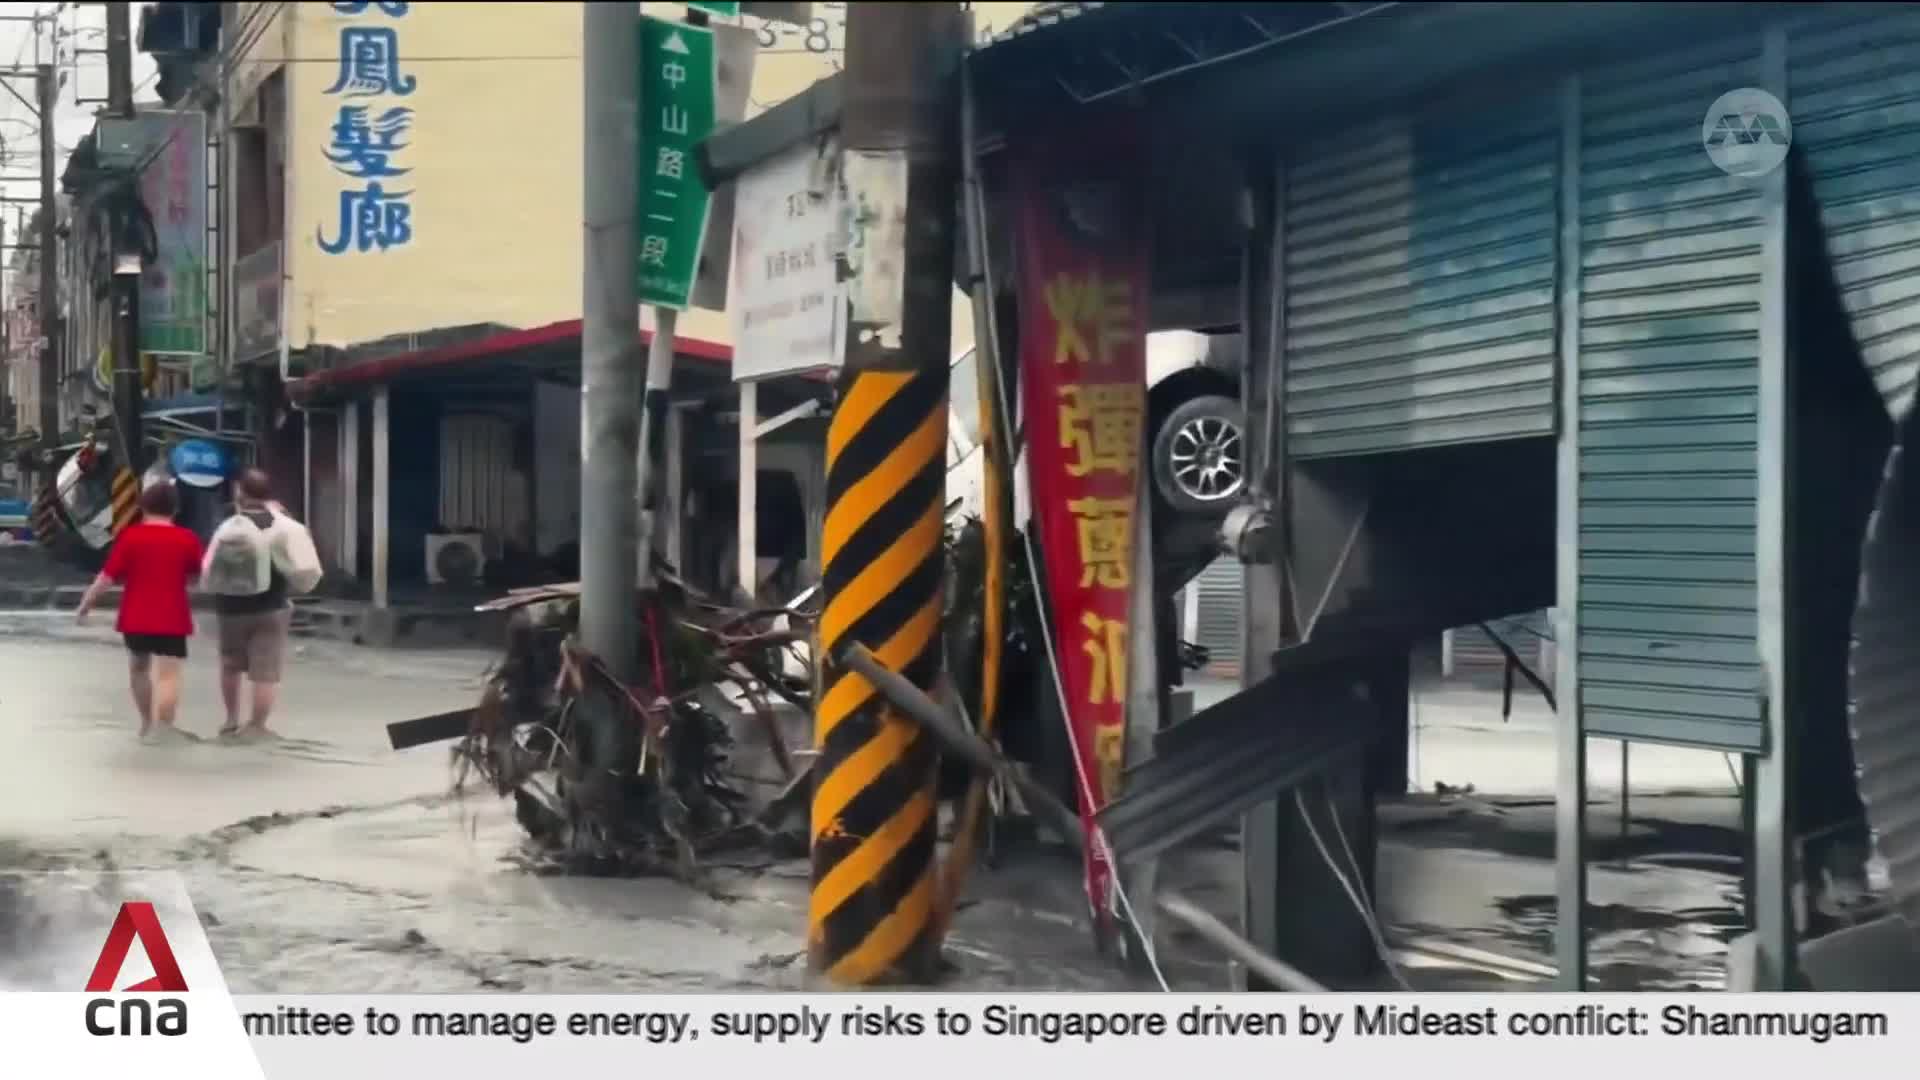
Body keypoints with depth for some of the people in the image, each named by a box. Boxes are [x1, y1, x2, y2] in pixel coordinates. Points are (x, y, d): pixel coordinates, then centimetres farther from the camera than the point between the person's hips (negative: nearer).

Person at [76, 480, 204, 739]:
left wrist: (85, 604, 5)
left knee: (139, 667, 24)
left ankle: (147, 723, 33)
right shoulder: (187, 539, -2)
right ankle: (161, 729, -17)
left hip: (136, 618, 2)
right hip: (171, 620, -1)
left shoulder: (130, 536, -4)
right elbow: (194, 577, 13)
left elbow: (107, 577, -6)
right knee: (167, 676, -6)